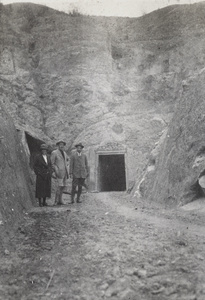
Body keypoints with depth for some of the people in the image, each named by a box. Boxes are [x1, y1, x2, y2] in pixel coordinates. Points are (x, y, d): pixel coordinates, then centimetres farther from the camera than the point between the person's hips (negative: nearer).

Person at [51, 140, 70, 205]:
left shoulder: (64, 153, 16)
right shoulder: (54, 153, -5)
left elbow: (67, 160, 35)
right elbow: (52, 163, -7)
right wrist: (56, 171, -15)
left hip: (65, 171, 7)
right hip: (59, 172, -7)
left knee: (63, 186, 7)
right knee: (60, 186, -13)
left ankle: (60, 200, 16)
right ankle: (56, 201, -5)